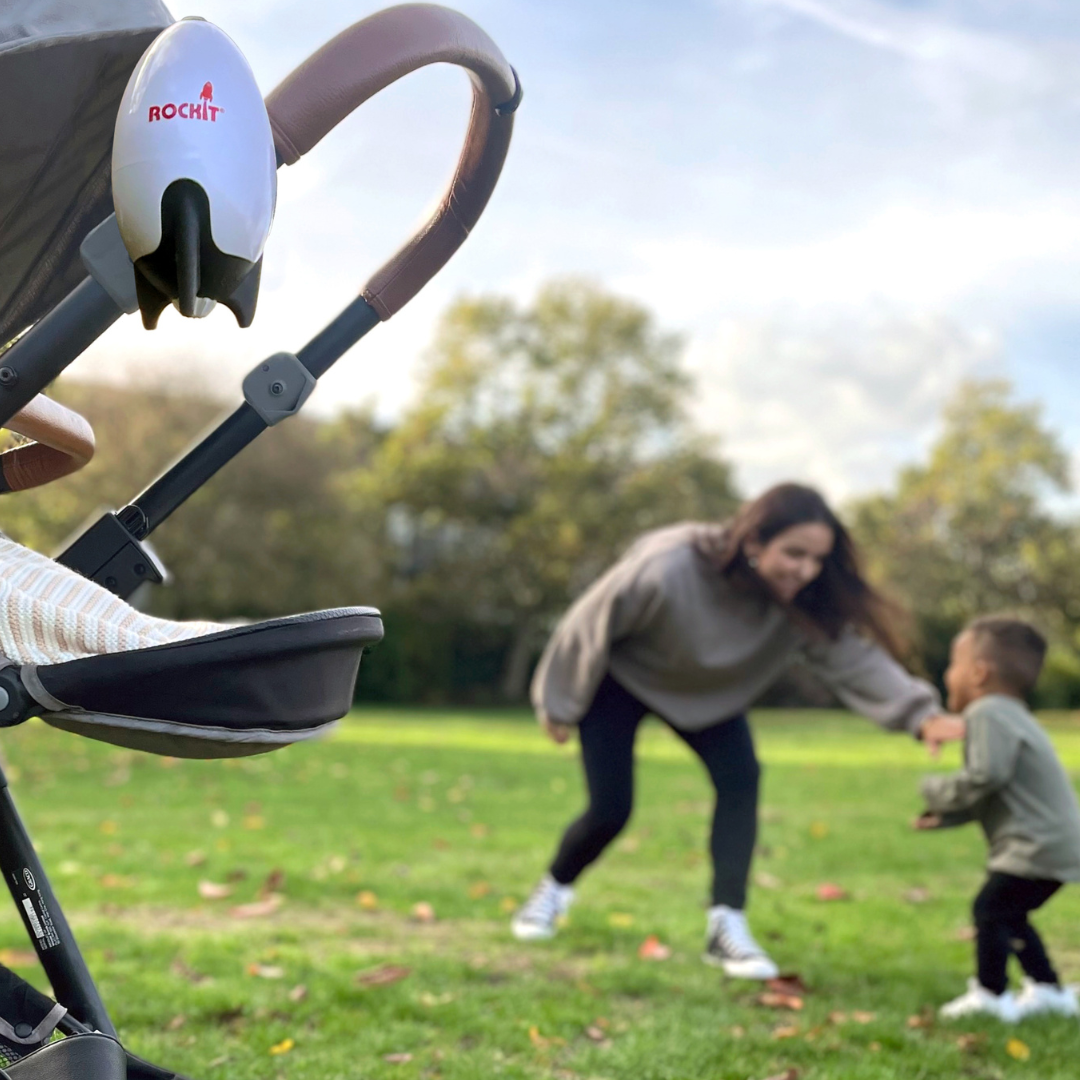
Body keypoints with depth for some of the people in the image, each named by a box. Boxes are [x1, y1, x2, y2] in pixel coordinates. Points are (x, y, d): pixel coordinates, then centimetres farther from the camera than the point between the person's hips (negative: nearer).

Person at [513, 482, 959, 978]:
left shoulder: (804, 601, -26)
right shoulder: (665, 570, -39)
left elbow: (854, 657, -31)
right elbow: (588, 627, -25)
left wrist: (920, 712, -48)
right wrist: (560, 704, -13)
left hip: (705, 690, 4)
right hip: (618, 677, -4)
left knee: (739, 778, -17)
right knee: (609, 810, -8)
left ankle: (727, 927, -13)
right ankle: (553, 889, 24)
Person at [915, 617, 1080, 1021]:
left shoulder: (988, 714, -15)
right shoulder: (1010, 715, 20)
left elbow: (985, 777, -25)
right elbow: (990, 795, 23)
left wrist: (936, 790, -9)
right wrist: (946, 815, 12)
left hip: (1038, 847, -11)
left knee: (990, 909, -6)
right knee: (1009, 915, 20)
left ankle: (990, 995, 0)